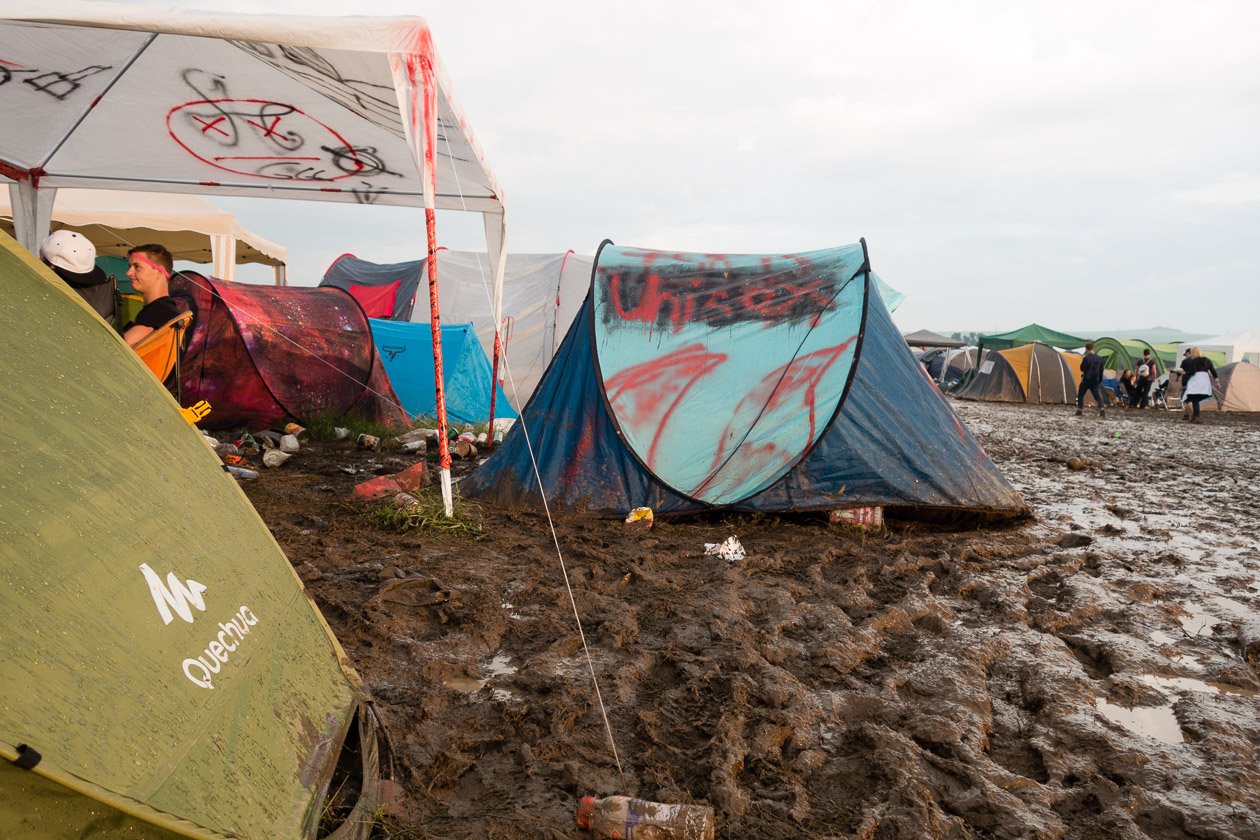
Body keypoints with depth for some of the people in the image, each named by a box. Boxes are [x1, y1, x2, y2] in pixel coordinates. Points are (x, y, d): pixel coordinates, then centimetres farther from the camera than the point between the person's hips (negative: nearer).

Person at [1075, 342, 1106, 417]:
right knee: (1097, 395, 6)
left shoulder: (1086, 358, -16)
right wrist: (1099, 380, 19)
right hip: (1095, 380, 5)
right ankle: (1102, 410, -9)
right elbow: (1101, 371, 11)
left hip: (1086, 380, -5)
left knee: (1080, 395, 10)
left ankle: (1079, 411, 10)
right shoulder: (1099, 358, 4)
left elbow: (1082, 369, -11)